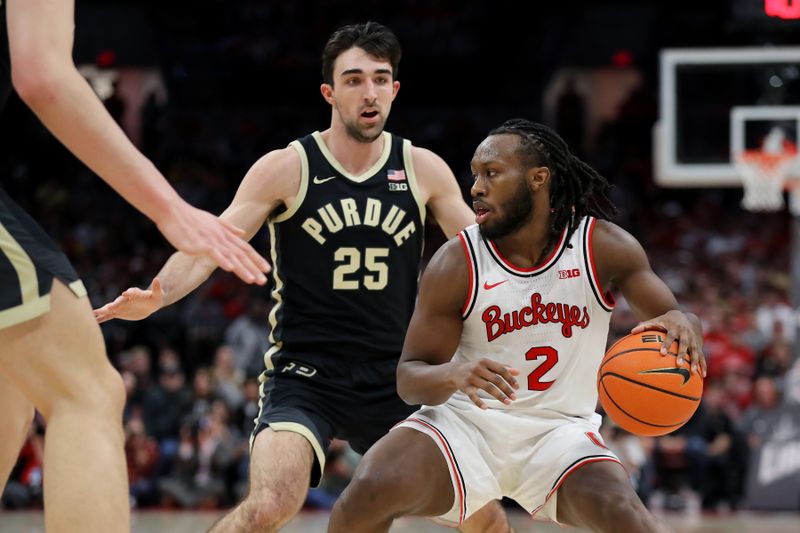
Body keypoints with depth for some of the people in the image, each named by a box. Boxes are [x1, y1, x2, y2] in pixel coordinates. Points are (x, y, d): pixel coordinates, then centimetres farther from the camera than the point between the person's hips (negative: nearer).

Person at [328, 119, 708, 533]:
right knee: (369, 491, -27)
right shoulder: (456, 263, -9)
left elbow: (669, 317, -1)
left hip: (560, 432, 0)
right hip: (465, 422, 0)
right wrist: (454, 374, -32)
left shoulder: (602, 247, -6)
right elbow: (409, 379, -8)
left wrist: (681, 325, -28)